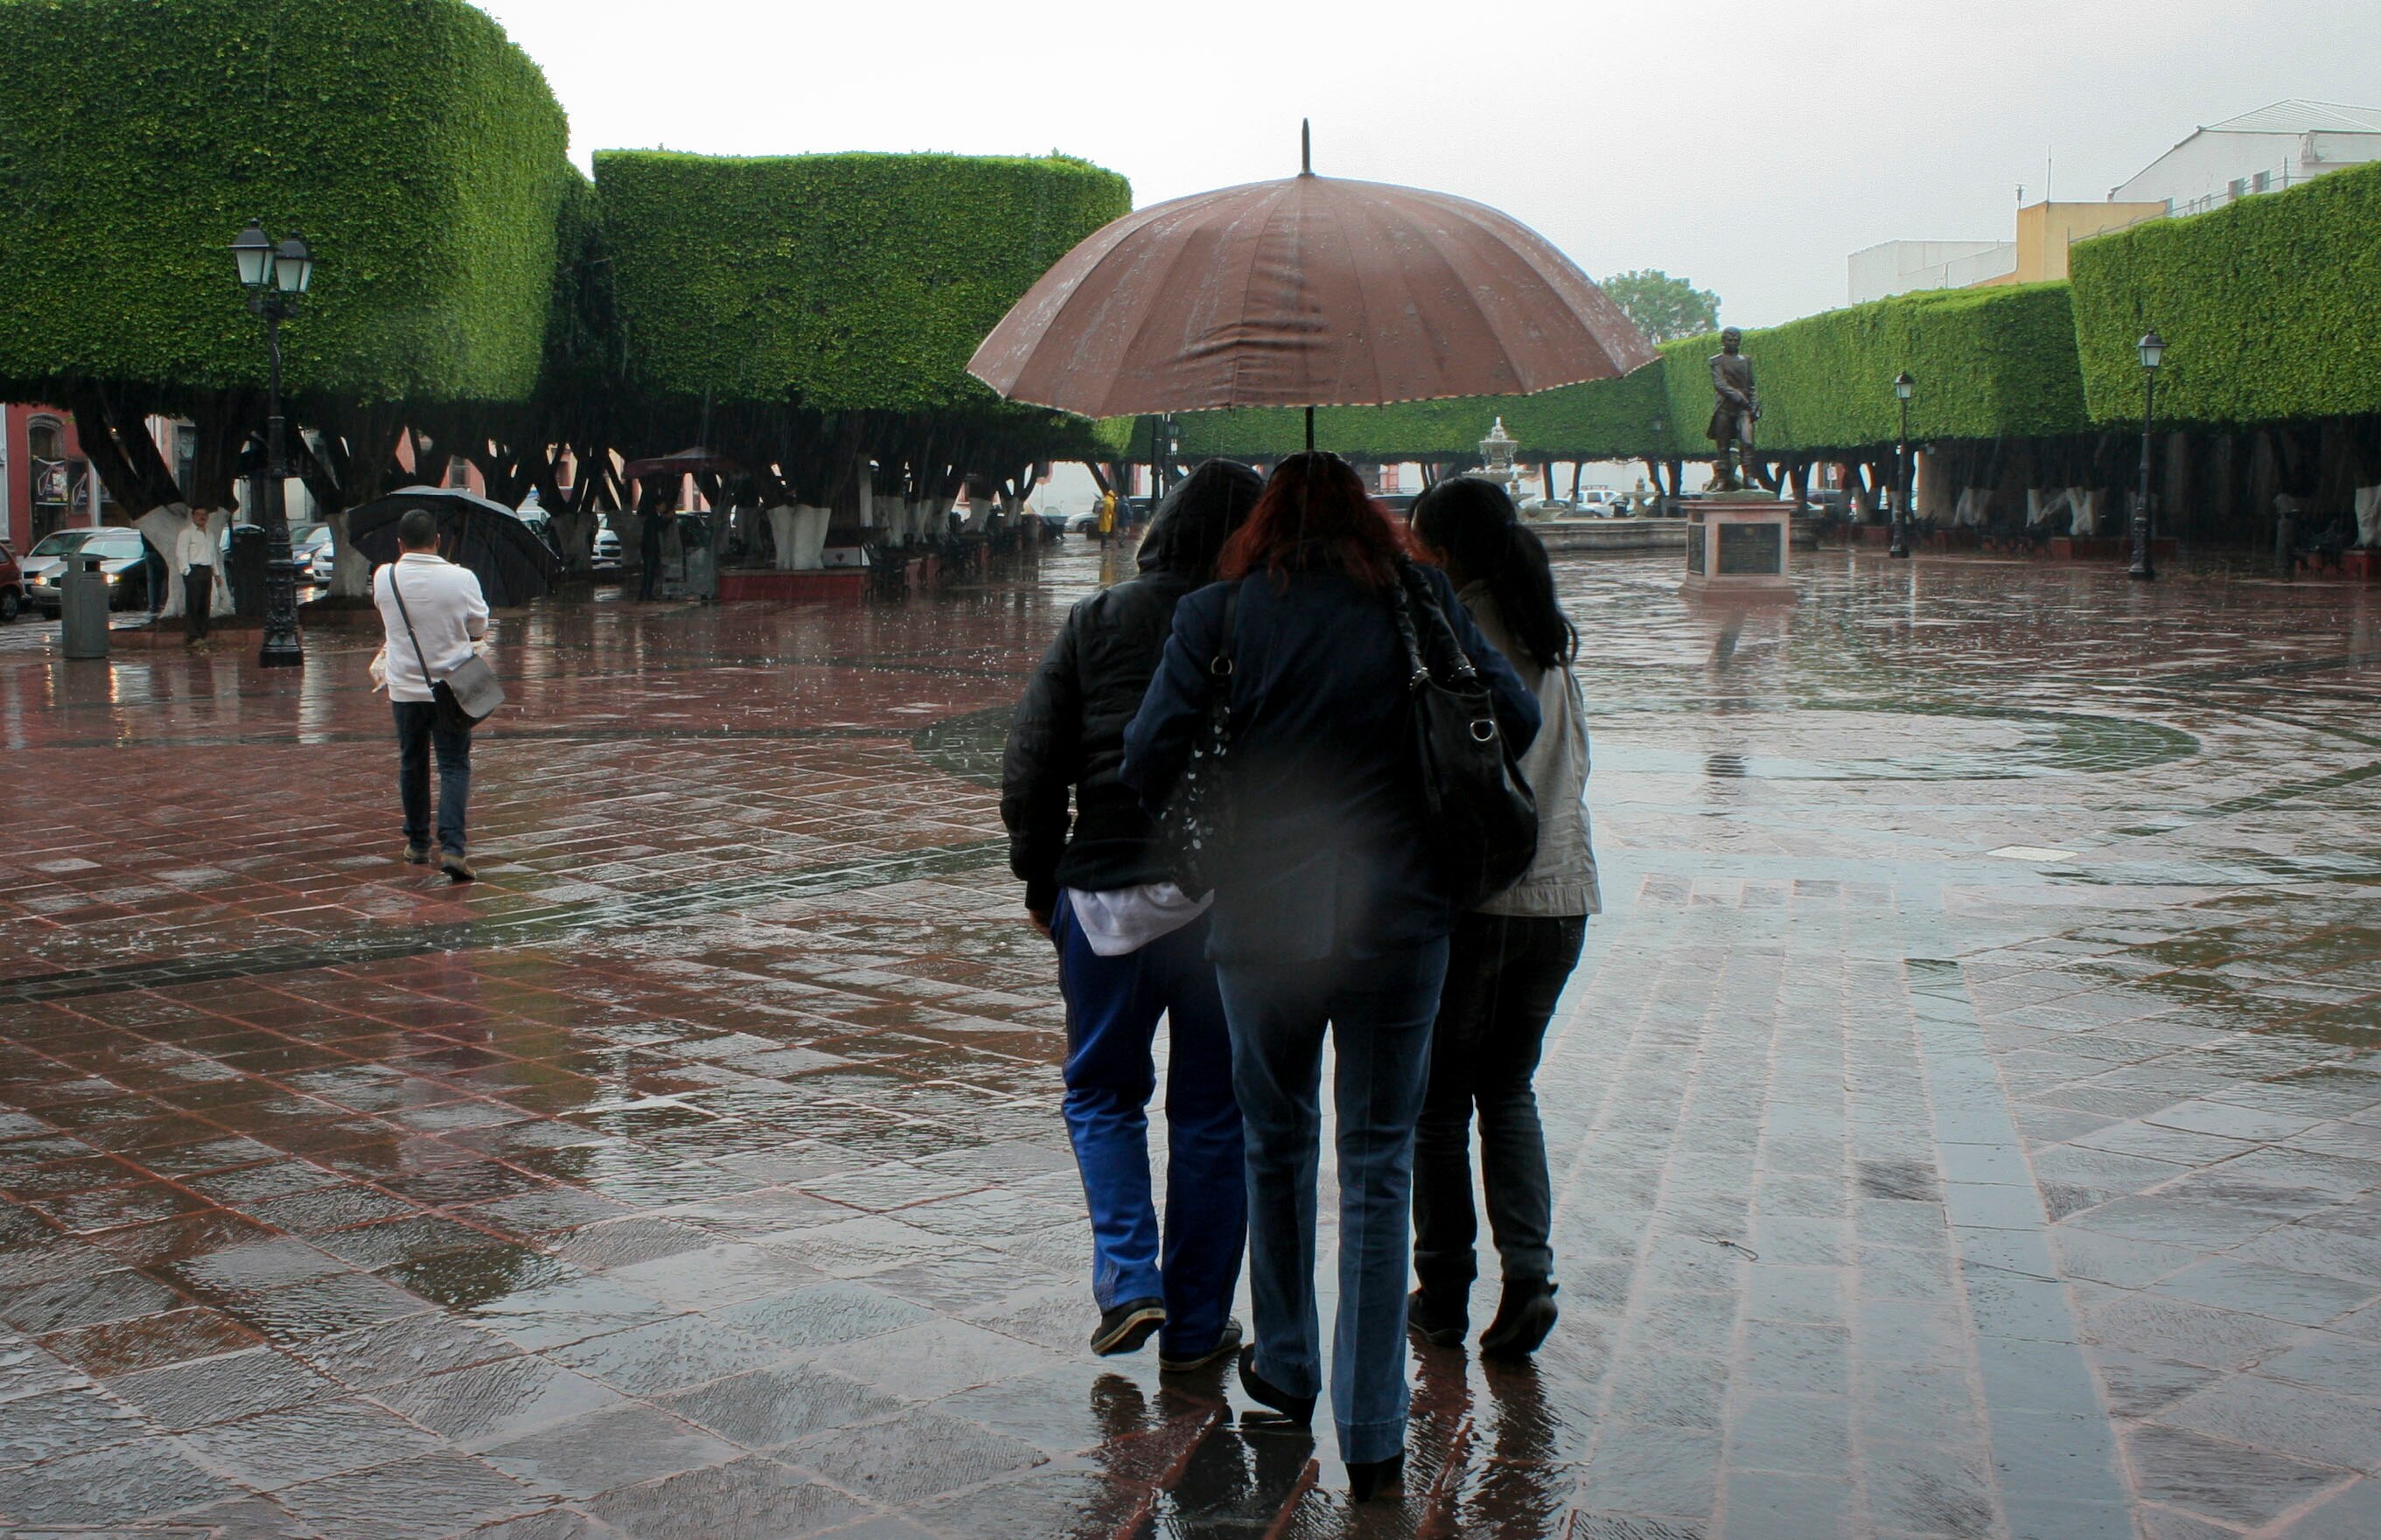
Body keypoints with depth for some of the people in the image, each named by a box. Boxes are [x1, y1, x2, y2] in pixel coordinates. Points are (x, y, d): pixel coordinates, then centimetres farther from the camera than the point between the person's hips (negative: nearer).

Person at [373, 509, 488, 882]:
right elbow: (479, 629, 0)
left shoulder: (384, 578, -5)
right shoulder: (461, 579, -12)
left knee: (412, 766, 17)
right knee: (454, 767, 1)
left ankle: (417, 844, 27)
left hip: (405, 688, 2)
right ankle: (451, 847, -15)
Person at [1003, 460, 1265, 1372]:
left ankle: (1129, 1278, 3)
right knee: (1213, 1115, 11)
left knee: (1102, 1093, 19)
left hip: (1107, 895, 1)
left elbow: (1028, 772, 0)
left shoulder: (1095, 625, 1)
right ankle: (1195, 1328, 17)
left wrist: (1040, 881, 11)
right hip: (1234, 905, -1)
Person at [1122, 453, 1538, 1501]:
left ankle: (1285, 1370, 34)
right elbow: (1514, 719, -2)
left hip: (1264, 918, 0)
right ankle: (1373, 1434, 8)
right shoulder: (1419, 598, 2)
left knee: (1277, 1143, 21)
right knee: (1380, 1166, 8)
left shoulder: (1220, 612, 0)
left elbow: (1150, 760, -7)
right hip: (1398, 919, 0)